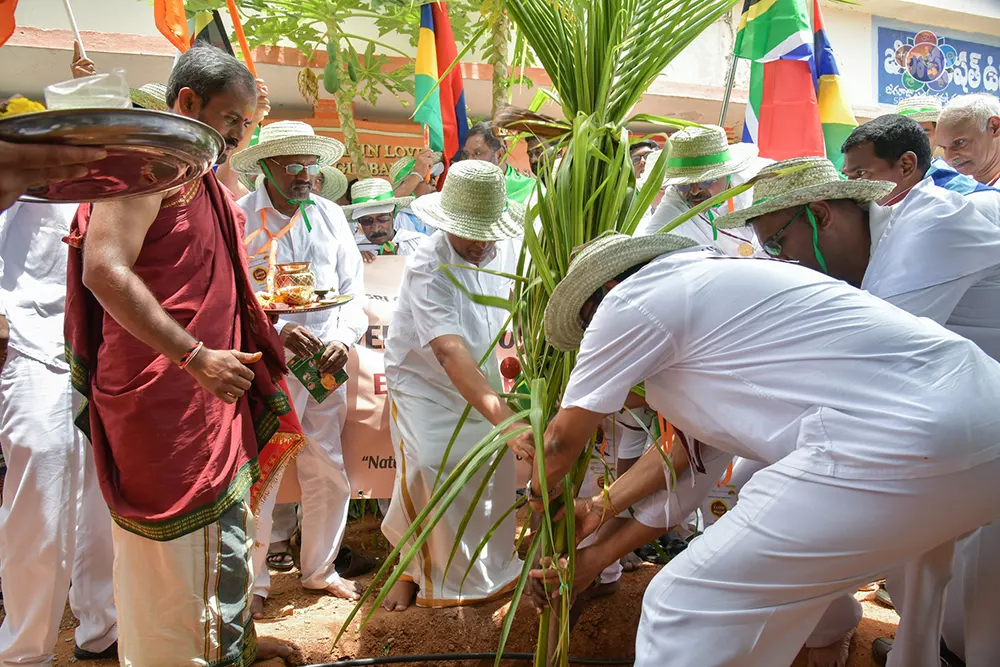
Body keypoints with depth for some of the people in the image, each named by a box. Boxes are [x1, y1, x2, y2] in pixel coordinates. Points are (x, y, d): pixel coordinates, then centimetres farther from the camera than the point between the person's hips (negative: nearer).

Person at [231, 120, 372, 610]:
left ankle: (319, 569, 30)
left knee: (330, 475, 11)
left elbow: (352, 286, 11)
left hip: (327, 365, 5)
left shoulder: (331, 216, 12)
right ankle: (252, 581, 16)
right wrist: (276, 331, -21)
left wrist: (344, 339, -5)